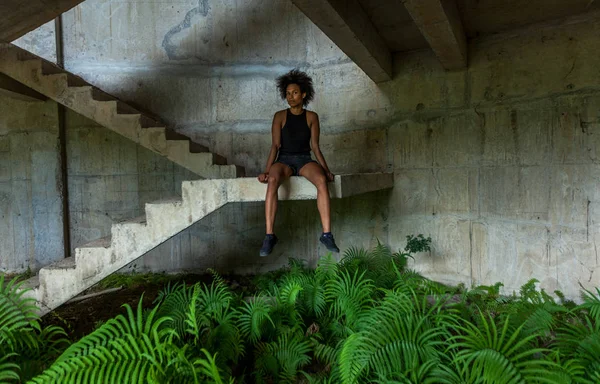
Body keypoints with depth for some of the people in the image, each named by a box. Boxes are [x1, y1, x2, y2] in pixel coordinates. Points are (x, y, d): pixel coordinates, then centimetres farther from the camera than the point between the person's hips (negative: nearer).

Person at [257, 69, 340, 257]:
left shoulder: (311, 117, 8)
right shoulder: (280, 116, 4)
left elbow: (315, 147, 4)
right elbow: (275, 145, -3)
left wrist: (326, 169, -8)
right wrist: (266, 170, -17)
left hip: (305, 160, 1)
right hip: (284, 160, -1)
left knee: (321, 180, -35)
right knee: (272, 180, -37)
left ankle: (327, 234, -33)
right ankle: (269, 235, -36)